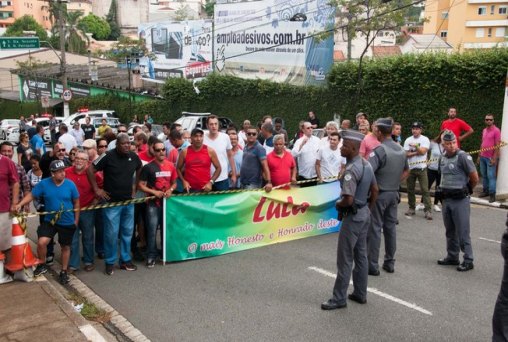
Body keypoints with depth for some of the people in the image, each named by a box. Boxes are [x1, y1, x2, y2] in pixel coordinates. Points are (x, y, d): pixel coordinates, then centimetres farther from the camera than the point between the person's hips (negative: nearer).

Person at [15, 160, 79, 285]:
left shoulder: (70, 184, -11)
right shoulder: (44, 183, -11)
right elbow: (31, 195, -4)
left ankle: (64, 272, 30)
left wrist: (76, 219, 2)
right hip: (50, 220, 0)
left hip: (67, 222, 0)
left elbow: (76, 202, 0)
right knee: (41, 242, -15)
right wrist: (20, 204, -21)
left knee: (65, 247, 11)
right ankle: (42, 265, 13)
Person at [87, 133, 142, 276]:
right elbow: (90, 170, -10)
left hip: (129, 202, 5)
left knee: (127, 232, 12)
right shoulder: (108, 156, -14)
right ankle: (110, 262, 15)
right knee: (111, 233, -1)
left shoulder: (134, 156, 0)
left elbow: (139, 170, 21)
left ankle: (125, 260, 25)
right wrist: (96, 189, -9)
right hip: (111, 202, -5)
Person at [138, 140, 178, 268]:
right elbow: (141, 185, -7)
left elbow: (174, 183, 13)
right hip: (153, 203, -4)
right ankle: (151, 256, 7)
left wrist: (170, 190, -7)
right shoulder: (148, 167, -9)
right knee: (152, 231, -3)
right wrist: (154, 192, -18)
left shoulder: (170, 165, 3)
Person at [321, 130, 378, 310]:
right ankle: (360, 294, 25)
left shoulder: (351, 169, -23)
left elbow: (348, 199, -28)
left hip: (353, 216, -10)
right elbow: (375, 191, 14)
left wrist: (337, 204, -8)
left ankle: (339, 299, 7)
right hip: (364, 214, 10)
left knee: (345, 259, -1)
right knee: (361, 255, 16)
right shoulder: (366, 164, 6)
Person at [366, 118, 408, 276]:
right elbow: (406, 171, 20)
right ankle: (390, 262, 22)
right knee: (391, 227, 14)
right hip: (394, 193, 7)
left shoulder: (380, 150, -18)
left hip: (379, 194, -7)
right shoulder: (401, 150, 7)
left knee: (375, 229, 0)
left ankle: (372, 265, 5)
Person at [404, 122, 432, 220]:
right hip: (410, 168, 4)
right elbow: (406, 154, -2)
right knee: (410, 189, 9)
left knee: (425, 189, -7)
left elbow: (423, 151, -15)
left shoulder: (425, 139, -2)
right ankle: (411, 208, 20)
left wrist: (415, 146, -17)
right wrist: (417, 152, -13)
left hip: (421, 168, -3)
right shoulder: (408, 140, 6)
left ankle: (428, 210, -7)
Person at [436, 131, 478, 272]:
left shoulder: (463, 156, -14)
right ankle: (452, 257, 27)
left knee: (463, 232, -2)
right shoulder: (442, 158, 8)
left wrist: (467, 190, 4)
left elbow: (475, 178, -11)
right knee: (450, 231, 15)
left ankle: (468, 261, 7)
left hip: (460, 200, -7)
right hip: (446, 199, 7)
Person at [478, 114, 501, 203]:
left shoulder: (496, 130, -9)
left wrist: (494, 158, -16)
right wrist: (479, 156, 15)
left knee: (491, 176, -6)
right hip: (483, 157, 7)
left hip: (491, 158, -7)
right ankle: (485, 190, 20)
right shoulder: (484, 130, 12)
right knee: (484, 175, 11)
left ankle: (492, 194, -2)